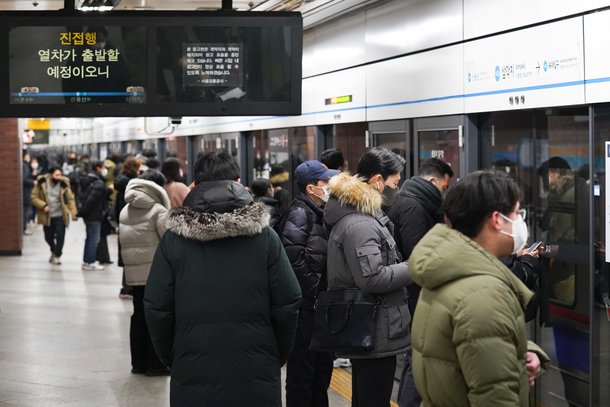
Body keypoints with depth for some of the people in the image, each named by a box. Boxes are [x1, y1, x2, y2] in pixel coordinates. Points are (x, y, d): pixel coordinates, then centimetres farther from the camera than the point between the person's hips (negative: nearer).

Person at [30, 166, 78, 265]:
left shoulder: (64, 184, -6)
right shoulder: (41, 183, -6)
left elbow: (70, 199, -7)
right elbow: (34, 197, -3)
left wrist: (73, 213, -18)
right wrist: (43, 206, -18)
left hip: (60, 216, -1)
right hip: (47, 216, 1)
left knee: (60, 236, -10)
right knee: (48, 237, 14)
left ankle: (57, 256, 6)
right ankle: (53, 251, 41)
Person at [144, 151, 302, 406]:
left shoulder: (173, 239, -3)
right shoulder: (264, 235, -3)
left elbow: (156, 308, -2)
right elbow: (288, 304, -3)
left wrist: (171, 360, 12)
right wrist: (278, 357, 11)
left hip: (193, 374, 0)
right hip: (256, 375, 0)